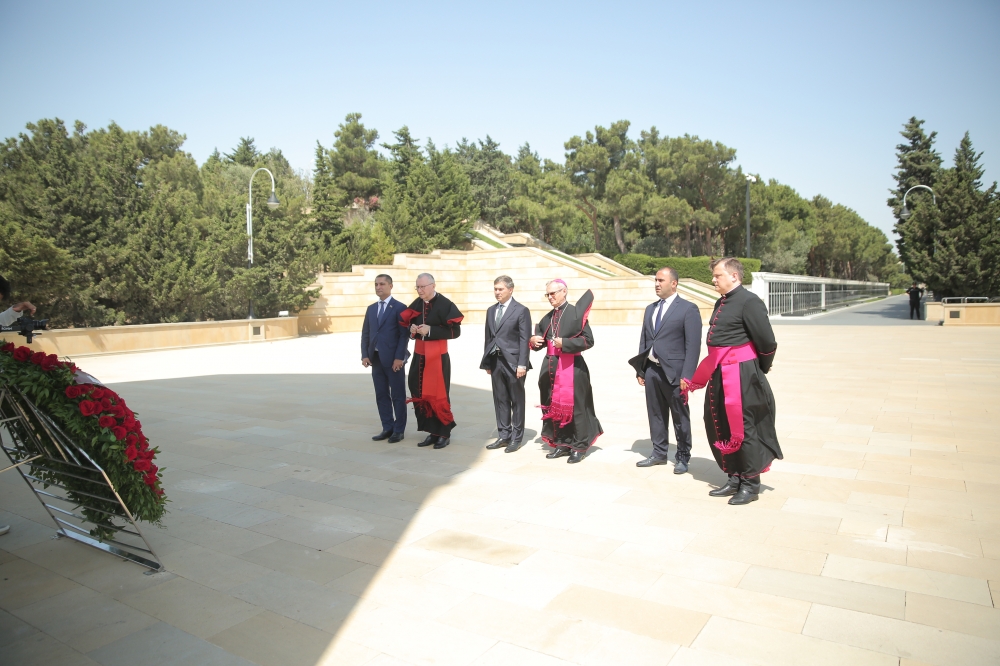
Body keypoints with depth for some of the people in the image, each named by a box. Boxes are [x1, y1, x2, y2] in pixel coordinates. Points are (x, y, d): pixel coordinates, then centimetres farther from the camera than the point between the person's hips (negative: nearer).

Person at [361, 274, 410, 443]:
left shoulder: (399, 308, -4)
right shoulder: (371, 308, 15)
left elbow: (404, 335, -9)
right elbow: (365, 334, 13)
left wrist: (399, 357, -16)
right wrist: (365, 355, 2)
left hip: (393, 359, -6)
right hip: (376, 359, 6)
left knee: (398, 396, 2)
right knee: (381, 395, 10)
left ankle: (399, 430, 11)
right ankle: (387, 428, 19)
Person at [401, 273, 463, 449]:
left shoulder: (445, 305, -10)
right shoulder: (416, 304, 7)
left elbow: (455, 331, -13)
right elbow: (409, 324, 19)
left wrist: (430, 330, -19)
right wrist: (412, 329, -5)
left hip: (438, 356, -6)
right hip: (419, 355, 6)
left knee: (438, 395, -1)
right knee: (420, 394, 6)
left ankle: (444, 434, 13)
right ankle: (432, 432, 17)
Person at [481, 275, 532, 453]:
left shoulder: (521, 310, -5)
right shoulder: (491, 310, 14)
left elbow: (524, 339, -9)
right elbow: (489, 337, 15)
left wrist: (522, 364, -15)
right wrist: (487, 362, 10)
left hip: (513, 362, -6)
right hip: (496, 361, 6)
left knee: (517, 401, 4)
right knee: (500, 400, 10)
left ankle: (516, 438, 13)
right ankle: (504, 436, 19)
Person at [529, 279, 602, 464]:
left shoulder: (576, 313, -6)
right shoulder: (548, 318, 13)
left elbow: (588, 340, -12)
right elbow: (539, 338, 24)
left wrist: (565, 343, -19)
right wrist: (534, 340, 2)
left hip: (572, 367, -6)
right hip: (551, 366, 7)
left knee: (574, 407, -2)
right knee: (554, 406, 10)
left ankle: (579, 447, 9)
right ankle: (562, 444, 21)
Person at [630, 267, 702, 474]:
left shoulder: (688, 309, -5)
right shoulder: (650, 309, 14)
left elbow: (693, 346, -10)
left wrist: (686, 376, -15)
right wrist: (640, 369, 10)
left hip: (673, 371, -6)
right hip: (651, 370, 6)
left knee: (680, 417, 5)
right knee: (655, 414, 11)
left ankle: (683, 457, 18)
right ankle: (659, 453, 24)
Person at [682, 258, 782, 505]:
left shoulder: (749, 301, -14)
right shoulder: (722, 303, 14)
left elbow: (767, 342, -15)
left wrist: (760, 369, 0)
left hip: (741, 375, -9)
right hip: (720, 374, 9)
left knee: (743, 428, 0)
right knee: (722, 427, 14)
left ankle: (751, 483, 15)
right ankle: (735, 478, 28)